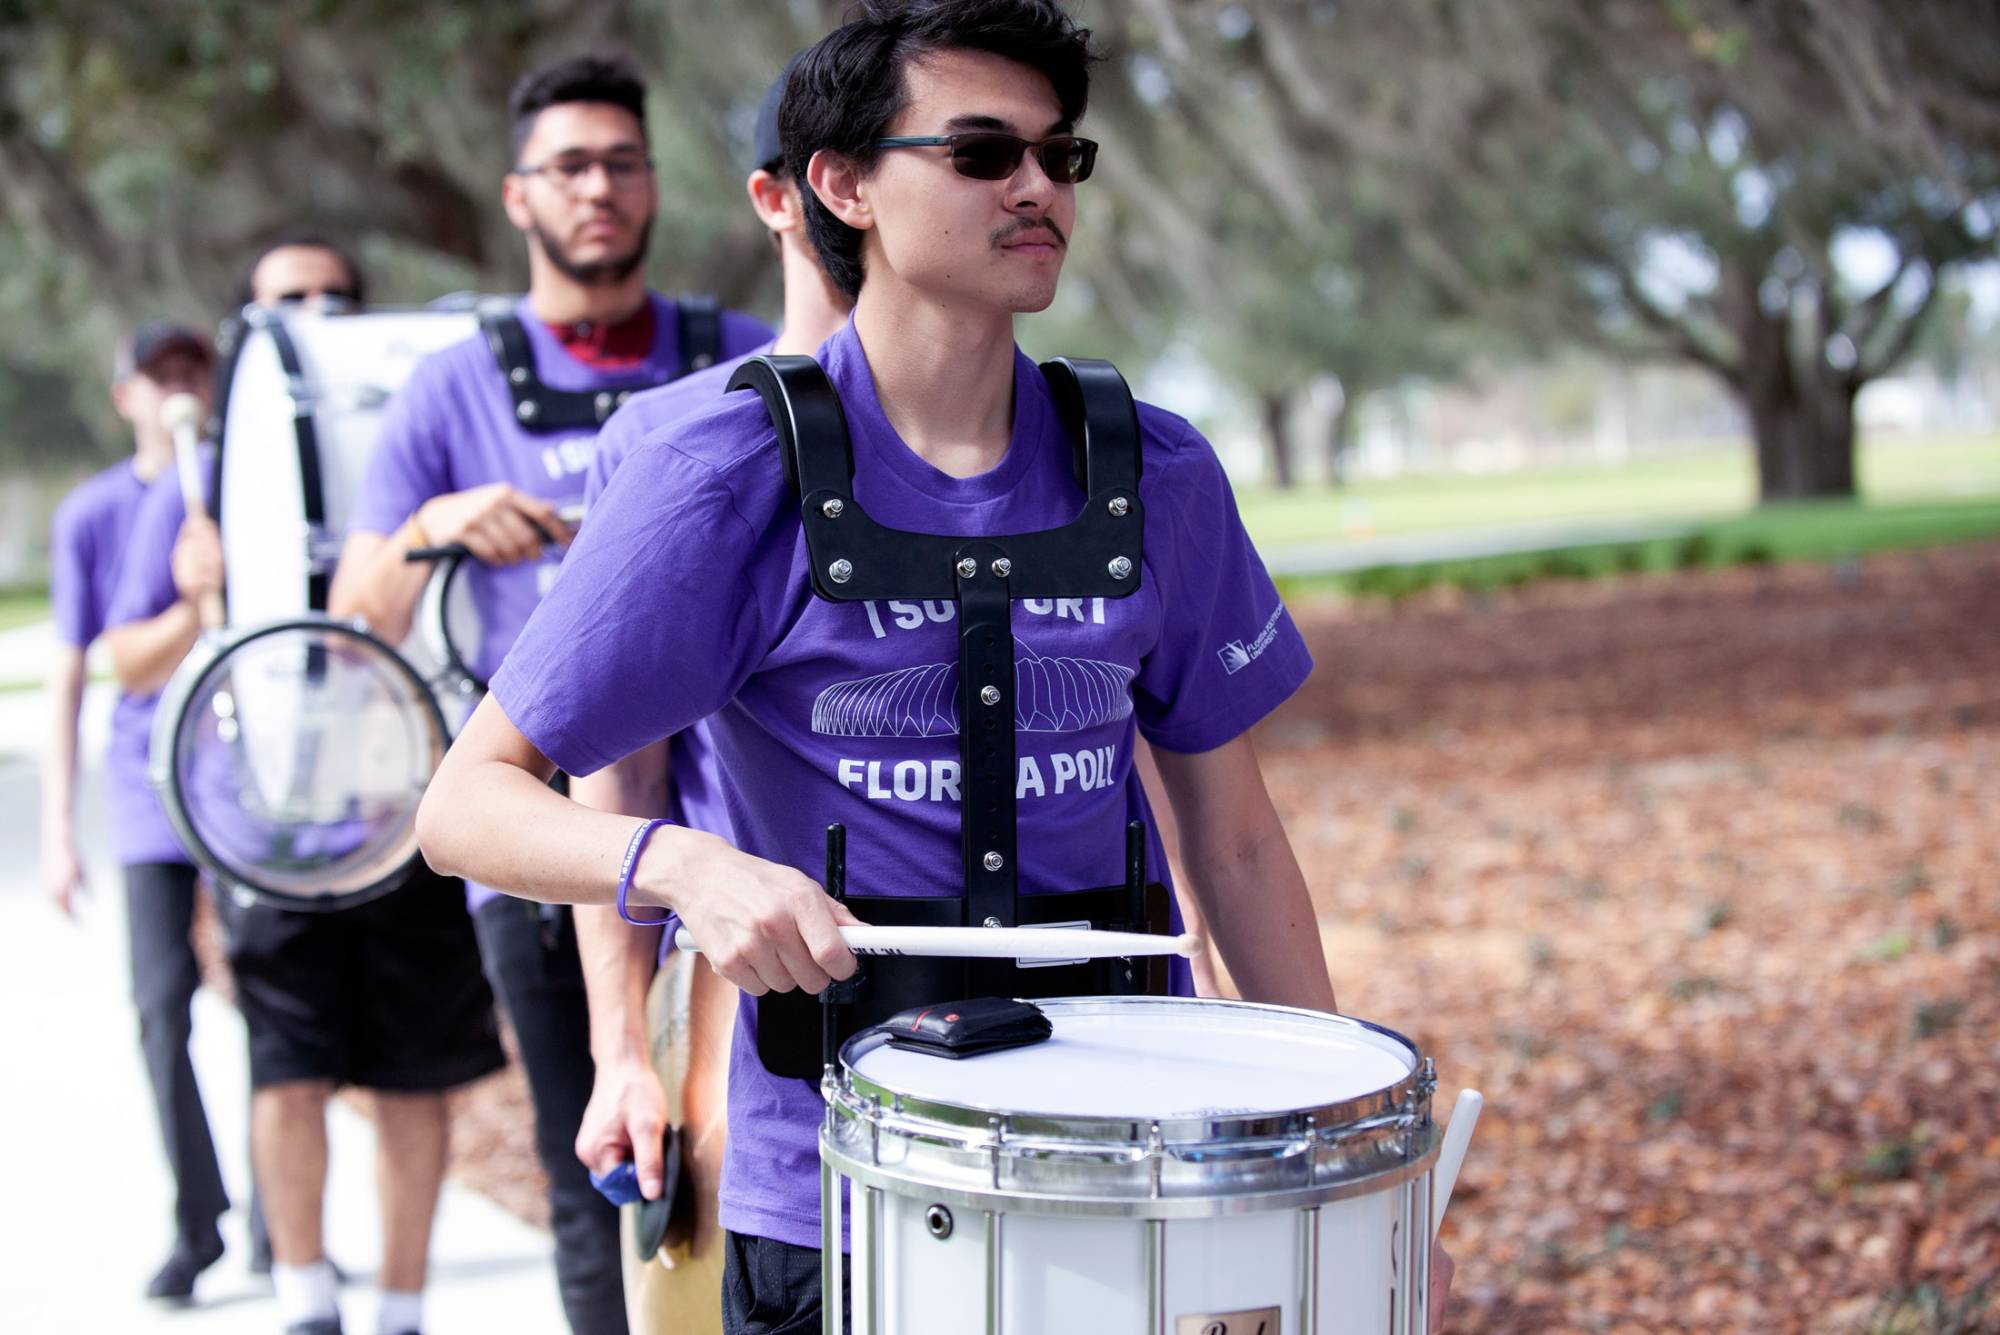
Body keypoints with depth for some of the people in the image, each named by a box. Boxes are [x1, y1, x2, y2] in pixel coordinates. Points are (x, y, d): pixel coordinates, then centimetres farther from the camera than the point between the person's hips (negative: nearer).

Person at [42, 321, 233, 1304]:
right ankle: (198, 1221, 7)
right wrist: (57, 834, 3)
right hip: (152, 783, 0)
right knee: (163, 1003, -7)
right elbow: (68, 677, 6)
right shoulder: (91, 517, 3)